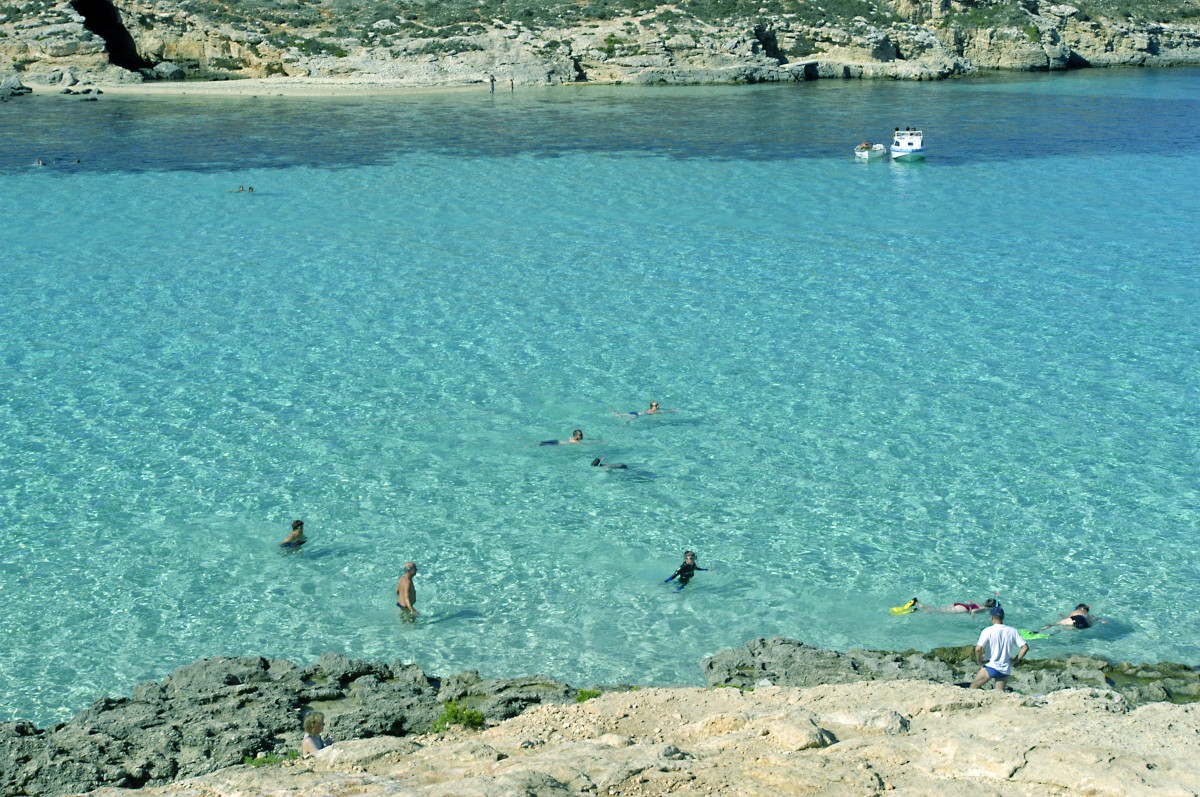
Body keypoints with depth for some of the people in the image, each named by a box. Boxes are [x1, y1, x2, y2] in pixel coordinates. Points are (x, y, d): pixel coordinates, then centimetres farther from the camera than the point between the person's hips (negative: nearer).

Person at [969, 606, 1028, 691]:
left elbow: (978, 649, -19)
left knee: (973, 687, 6)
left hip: (991, 667, -4)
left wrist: (980, 662, -2)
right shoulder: (1012, 631, 1)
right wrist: (1015, 661, 9)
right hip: (1005, 670, 4)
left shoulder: (988, 631, -10)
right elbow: (1025, 647, -1)